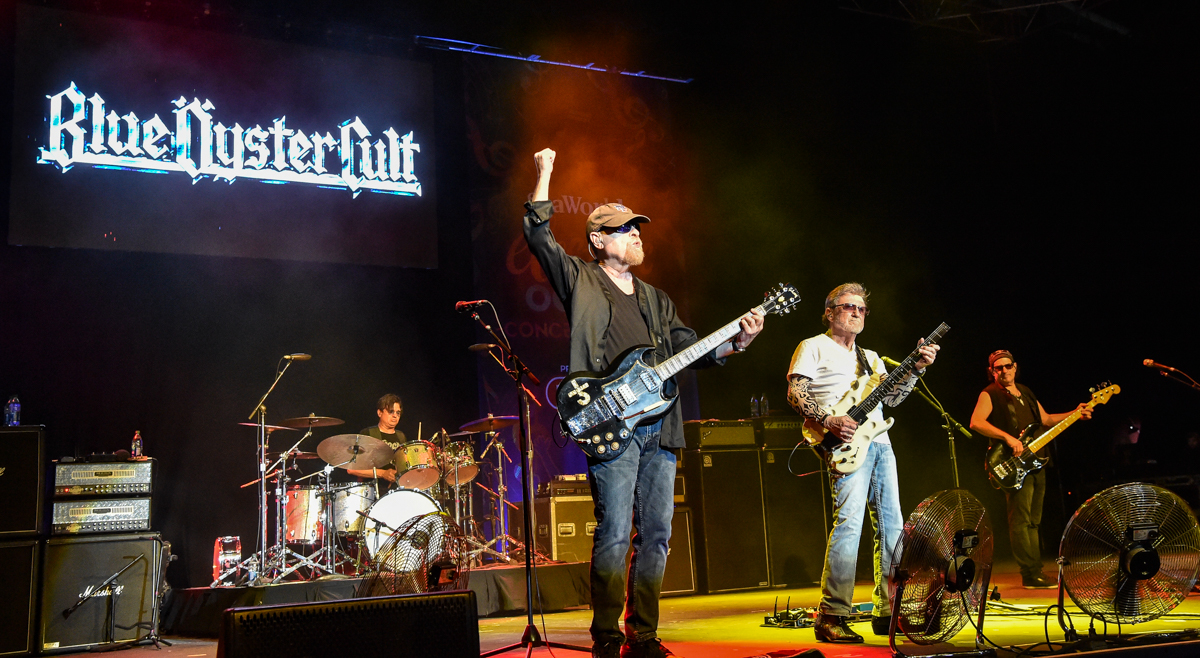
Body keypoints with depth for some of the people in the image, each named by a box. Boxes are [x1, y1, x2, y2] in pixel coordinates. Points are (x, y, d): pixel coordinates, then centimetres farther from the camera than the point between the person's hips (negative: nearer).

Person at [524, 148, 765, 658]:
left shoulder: (656, 300, 23)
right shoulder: (581, 282, 8)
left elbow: (690, 350, 18)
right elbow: (538, 236, -1)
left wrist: (736, 343, 2)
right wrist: (544, 173, 0)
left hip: (659, 428, 6)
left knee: (655, 537, 6)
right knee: (614, 534, -9)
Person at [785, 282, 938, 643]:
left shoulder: (871, 357, 28)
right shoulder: (814, 347, 6)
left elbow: (891, 397, 17)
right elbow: (795, 392, -5)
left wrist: (917, 367, 5)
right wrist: (828, 420, -18)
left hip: (880, 443, 8)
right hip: (848, 442, -8)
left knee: (892, 525, 6)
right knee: (849, 521, -17)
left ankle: (887, 613, 15)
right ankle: (831, 616, -14)